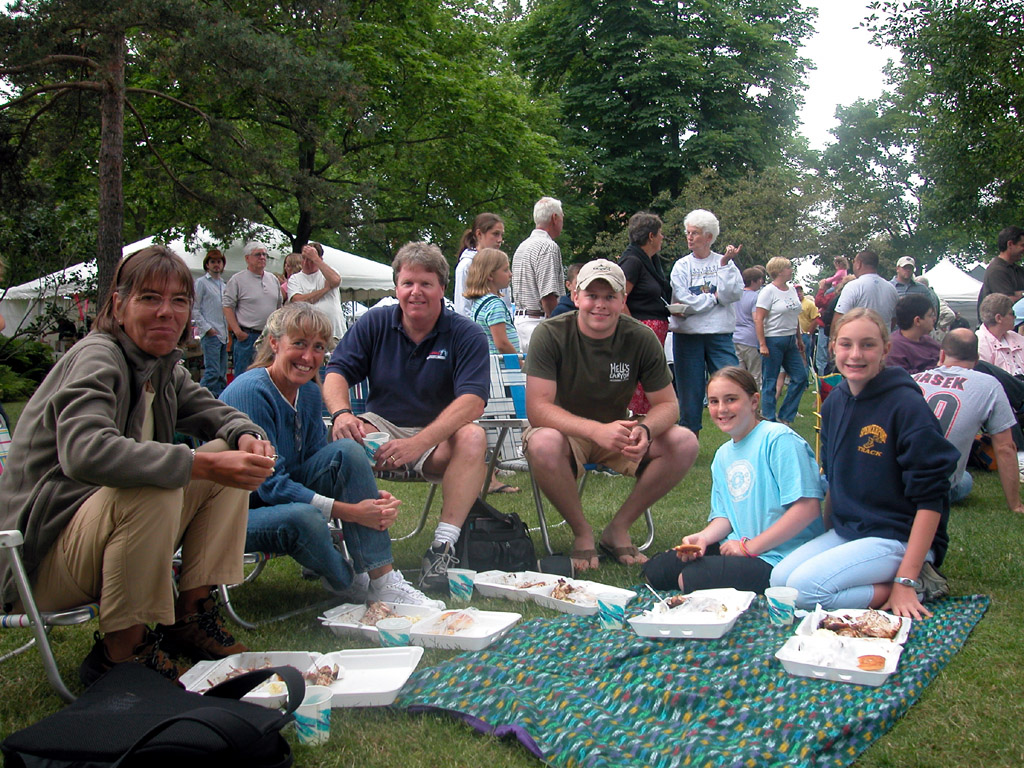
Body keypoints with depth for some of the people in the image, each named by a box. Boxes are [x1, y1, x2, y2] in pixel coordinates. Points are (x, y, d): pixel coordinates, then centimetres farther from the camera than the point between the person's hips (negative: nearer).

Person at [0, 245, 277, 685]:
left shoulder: (164, 368, 6)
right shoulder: (96, 359, -19)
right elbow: (86, 452, -37)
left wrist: (247, 437, -12)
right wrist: (203, 465, -41)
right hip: (45, 547, -8)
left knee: (230, 454, -1)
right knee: (151, 491, -35)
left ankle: (191, 614, 0)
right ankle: (120, 650, -19)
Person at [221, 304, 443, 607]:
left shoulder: (309, 392, 3)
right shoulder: (250, 391, -22)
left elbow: (320, 462, 2)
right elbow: (270, 484, -25)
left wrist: (371, 497, -17)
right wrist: (351, 511, -28)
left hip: (283, 495, 8)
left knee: (347, 450, -16)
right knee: (306, 517, -38)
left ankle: (383, 579, -17)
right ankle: (347, 582, -4)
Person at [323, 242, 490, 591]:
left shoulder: (466, 335, -7)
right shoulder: (374, 323, 4)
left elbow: (472, 401, -20)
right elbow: (336, 373, -2)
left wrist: (418, 443, -35)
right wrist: (342, 413, -27)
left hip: (439, 438, -2)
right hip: (381, 426, 2)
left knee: (473, 437, -33)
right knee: (345, 436, -29)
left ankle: (443, 547, -34)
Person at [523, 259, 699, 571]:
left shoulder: (641, 339, -8)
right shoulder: (551, 335, -17)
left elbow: (667, 404, -5)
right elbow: (537, 408, -26)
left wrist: (644, 430, -30)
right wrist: (596, 430, -41)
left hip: (616, 434, 3)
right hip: (566, 433, -3)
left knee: (685, 443, -19)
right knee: (543, 444, -38)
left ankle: (619, 528, -4)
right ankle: (582, 532, -11)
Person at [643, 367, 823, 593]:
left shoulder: (779, 439, -13)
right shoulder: (723, 456, 14)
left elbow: (808, 507, -20)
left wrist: (750, 546, -16)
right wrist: (702, 537, -8)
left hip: (774, 557, -8)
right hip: (736, 549, 8)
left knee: (692, 578, -24)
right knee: (655, 570, -1)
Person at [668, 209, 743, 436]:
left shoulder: (724, 262, 8)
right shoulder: (681, 266, 6)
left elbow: (734, 294, -8)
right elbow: (682, 300, -8)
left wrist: (725, 264, -11)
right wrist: (715, 298, -4)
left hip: (720, 334, 0)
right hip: (688, 334, 0)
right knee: (690, 392, 3)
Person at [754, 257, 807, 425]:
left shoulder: (791, 290, 11)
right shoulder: (768, 291, -11)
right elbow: (758, 319, -16)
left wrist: (799, 339, 19)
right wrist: (762, 344, -20)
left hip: (790, 341, 8)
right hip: (773, 340, -8)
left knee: (800, 377, 6)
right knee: (770, 382, -1)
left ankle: (785, 417, 16)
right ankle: (769, 420, 8)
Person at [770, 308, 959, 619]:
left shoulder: (907, 405, -16)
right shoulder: (834, 403, 6)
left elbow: (930, 498, -17)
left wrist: (906, 582, -20)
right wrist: (826, 542, 13)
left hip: (897, 538, -7)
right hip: (845, 531, 7)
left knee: (805, 587, -25)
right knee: (779, 579, -13)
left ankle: (915, 587, -8)